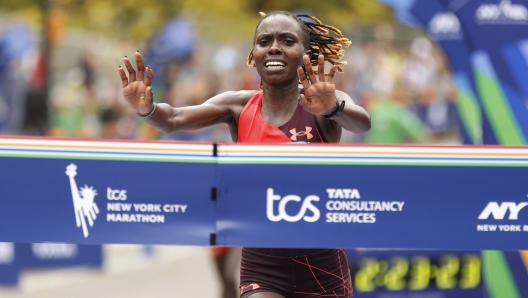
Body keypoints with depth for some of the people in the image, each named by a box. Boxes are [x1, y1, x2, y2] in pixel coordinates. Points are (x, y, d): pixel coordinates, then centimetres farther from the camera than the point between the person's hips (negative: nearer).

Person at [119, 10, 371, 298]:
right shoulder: (238, 107, 0)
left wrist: (333, 109, -52)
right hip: (261, 267, 1)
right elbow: (174, 119, -15)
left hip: (322, 267, -1)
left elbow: (362, 123, -29)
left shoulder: (322, 102, -8)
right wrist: (147, 109, -38)